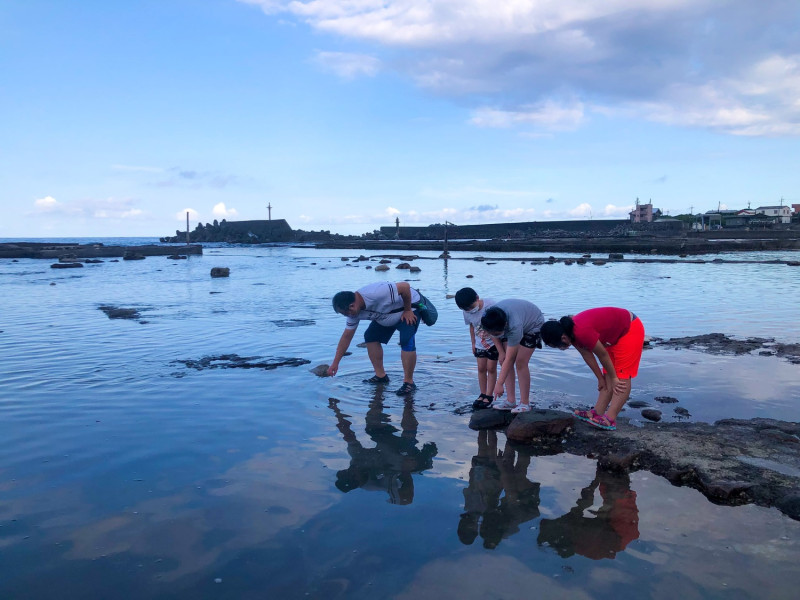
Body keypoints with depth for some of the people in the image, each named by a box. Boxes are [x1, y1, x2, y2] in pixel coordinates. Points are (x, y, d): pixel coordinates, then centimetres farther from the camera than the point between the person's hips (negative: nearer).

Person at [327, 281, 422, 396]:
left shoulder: (376, 293, -41)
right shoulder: (354, 311, -13)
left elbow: (405, 286, -36)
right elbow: (346, 337, -6)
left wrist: (408, 310, -24)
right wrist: (335, 363, -4)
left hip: (410, 304, -8)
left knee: (406, 341, -23)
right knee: (370, 336, -1)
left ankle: (409, 382, -13)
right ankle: (381, 376, 8)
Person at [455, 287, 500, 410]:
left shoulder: (490, 305, -27)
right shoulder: (467, 313, -14)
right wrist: (473, 343, 9)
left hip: (494, 341, -4)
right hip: (480, 343, 4)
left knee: (491, 368, 1)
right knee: (481, 368, 6)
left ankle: (489, 395, 9)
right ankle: (483, 394, 17)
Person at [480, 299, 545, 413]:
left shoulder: (515, 327, -45)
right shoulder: (488, 318, -29)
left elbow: (509, 359, -41)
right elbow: (493, 333, -3)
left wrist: (499, 384, -39)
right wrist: (501, 352, -10)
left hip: (532, 325, -6)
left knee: (520, 362, -18)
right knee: (503, 361, -5)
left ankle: (525, 403, -11)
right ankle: (511, 401, -1)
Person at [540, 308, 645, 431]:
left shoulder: (582, 332, -36)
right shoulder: (571, 331, -7)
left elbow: (603, 354, -24)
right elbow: (587, 355, 2)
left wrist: (614, 378, -10)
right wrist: (600, 378, 7)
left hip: (630, 330, -10)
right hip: (616, 334, 10)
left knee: (622, 377, -12)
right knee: (608, 376, 7)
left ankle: (610, 419, -17)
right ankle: (598, 413, 9)